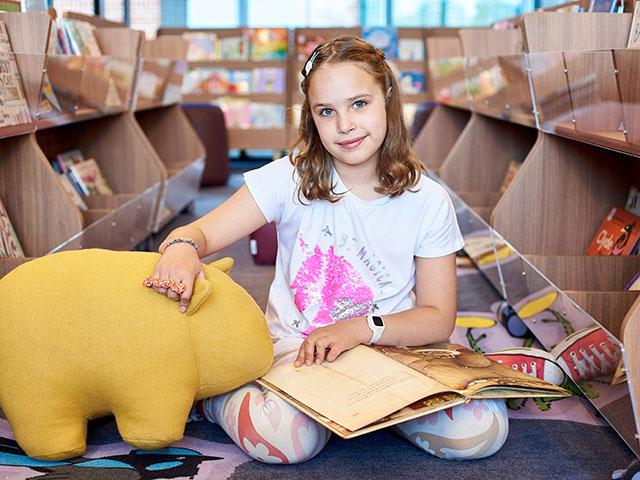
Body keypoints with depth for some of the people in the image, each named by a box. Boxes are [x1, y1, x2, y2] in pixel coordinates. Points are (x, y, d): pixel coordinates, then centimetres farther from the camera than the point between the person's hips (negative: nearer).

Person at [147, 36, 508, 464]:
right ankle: (210, 393, -1)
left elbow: (439, 318, -1)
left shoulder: (427, 202, -3)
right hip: (295, 346, -2)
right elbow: (203, 231, -8)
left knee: (483, 429, -22)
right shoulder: (293, 177, -5)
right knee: (286, 436, -34)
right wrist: (183, 245, -34)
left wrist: (361, 329, -17)